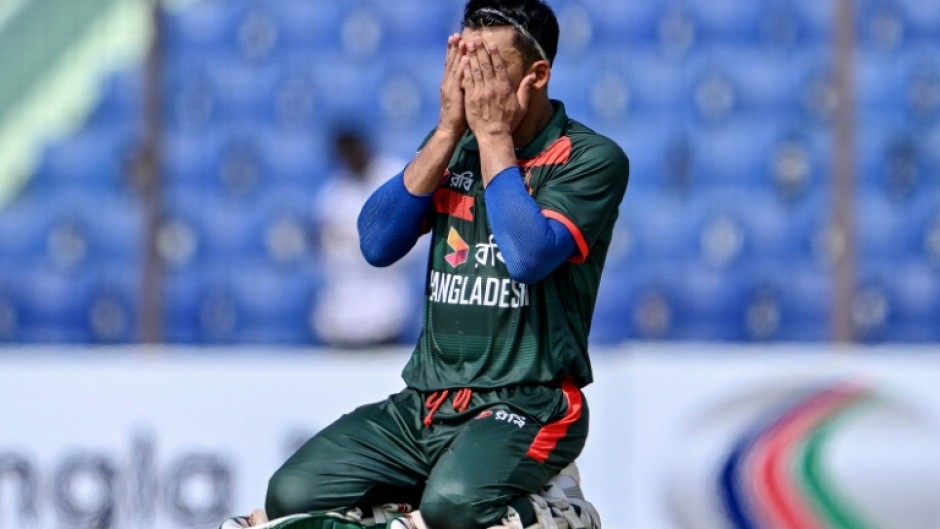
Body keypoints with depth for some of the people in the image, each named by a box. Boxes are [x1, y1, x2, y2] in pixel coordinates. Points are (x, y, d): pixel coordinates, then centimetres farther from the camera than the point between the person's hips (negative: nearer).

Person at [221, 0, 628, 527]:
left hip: (528, 406, -6)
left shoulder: (592, 159, -6)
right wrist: (450, 129, -6)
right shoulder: (455, 146, 12)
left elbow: (527, 256, -23)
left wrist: (492, 133, -14)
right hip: (426, 401, 6)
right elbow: (378, 243, 0)